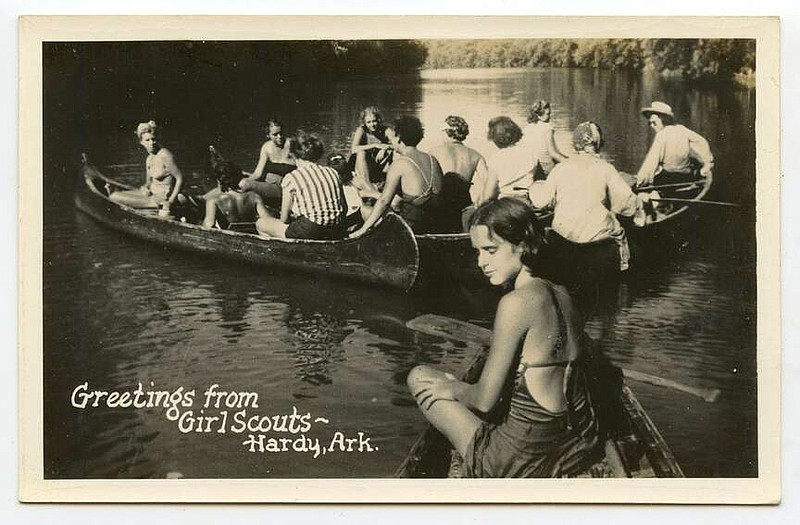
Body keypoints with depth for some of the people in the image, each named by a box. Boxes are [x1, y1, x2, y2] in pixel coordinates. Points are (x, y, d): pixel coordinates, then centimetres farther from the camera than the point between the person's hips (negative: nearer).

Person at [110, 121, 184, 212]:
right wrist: (145, 188, -7)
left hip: (162, 197, -9)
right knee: (114, 195, 7)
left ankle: (157, 203, -13)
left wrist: (170, 201, -18)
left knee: (115, 197, -16)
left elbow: (180, 178, -16)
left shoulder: (165, 155, -16)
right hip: (152, 192, 9)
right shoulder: (149, 159, 10)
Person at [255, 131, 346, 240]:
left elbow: (284, 219, 2)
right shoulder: (333, 173, 9)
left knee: (260, 223, 16)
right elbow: (344, 208, 12)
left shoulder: (291, 178, -4)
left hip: (309, 233, -6)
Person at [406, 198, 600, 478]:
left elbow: (484, 400, -16)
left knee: (420, 377, 10)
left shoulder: (517, 302, -21)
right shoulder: (561, 295, 3)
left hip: (526, 460, -8)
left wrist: (454, 388, 6)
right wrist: (464, 387, 16)